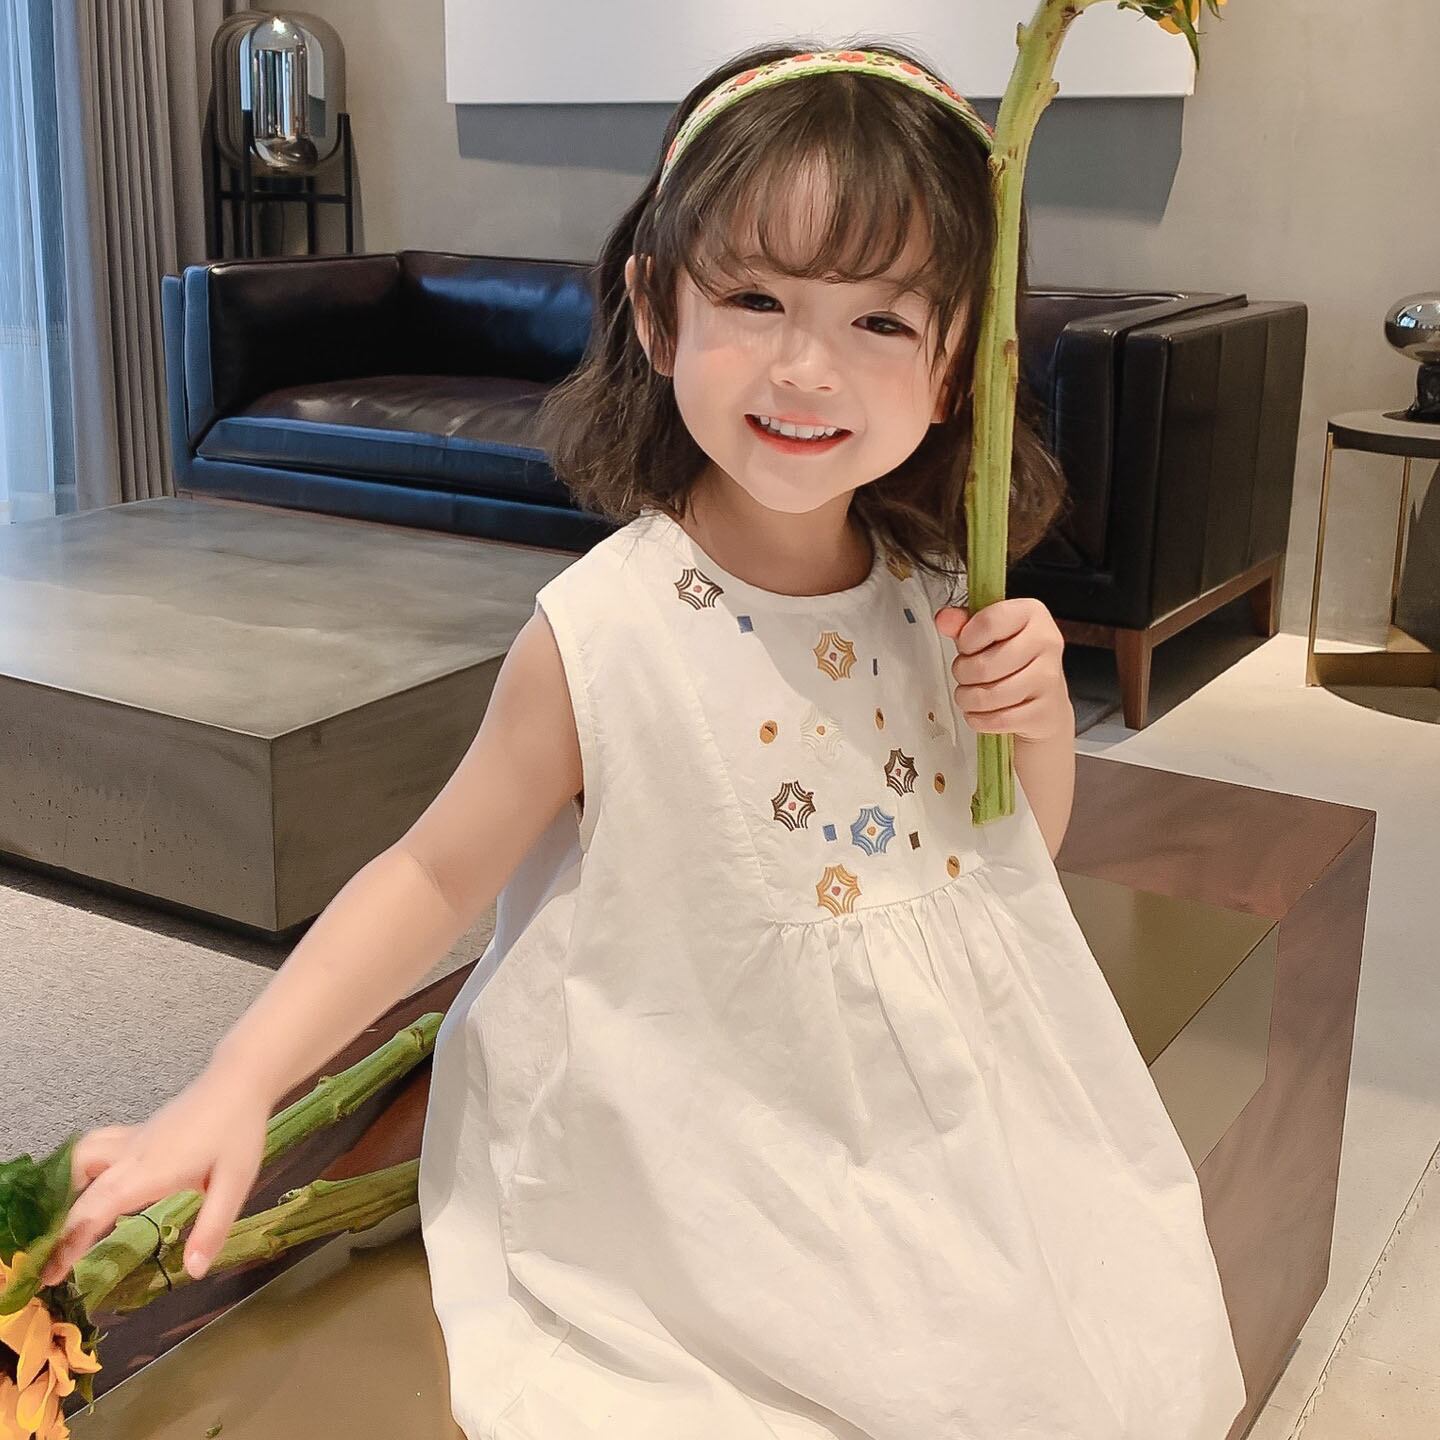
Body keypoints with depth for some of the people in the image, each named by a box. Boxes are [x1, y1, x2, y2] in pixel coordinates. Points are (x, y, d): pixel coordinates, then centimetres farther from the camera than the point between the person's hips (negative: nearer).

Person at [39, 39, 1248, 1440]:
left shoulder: (942, 596, -5)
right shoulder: (601, 637, -21)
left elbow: (1021, 842, 11)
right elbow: (435, 873, -12)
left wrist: (1041, 710, -10)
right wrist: (232, 1088, -18)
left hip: (956, 1116, 5)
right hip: (720, 1190, -4)